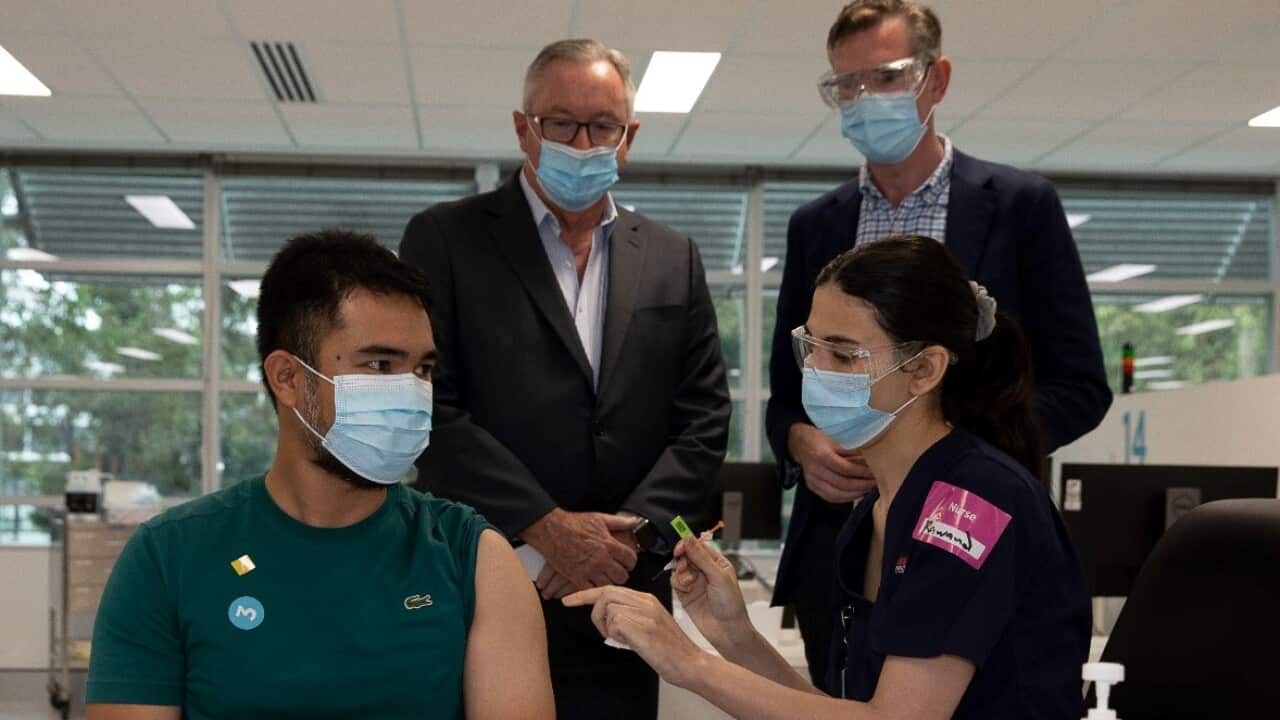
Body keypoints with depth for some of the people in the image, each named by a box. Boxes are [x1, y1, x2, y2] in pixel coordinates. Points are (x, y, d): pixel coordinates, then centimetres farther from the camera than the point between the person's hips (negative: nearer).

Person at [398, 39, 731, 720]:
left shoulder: (673, 259, 11)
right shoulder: (445, 240, 0)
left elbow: (703, 419, 7)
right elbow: (429, 407, -8)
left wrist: (627, 535, -8)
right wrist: (548, 529, -14)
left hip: (621, 596, 3)